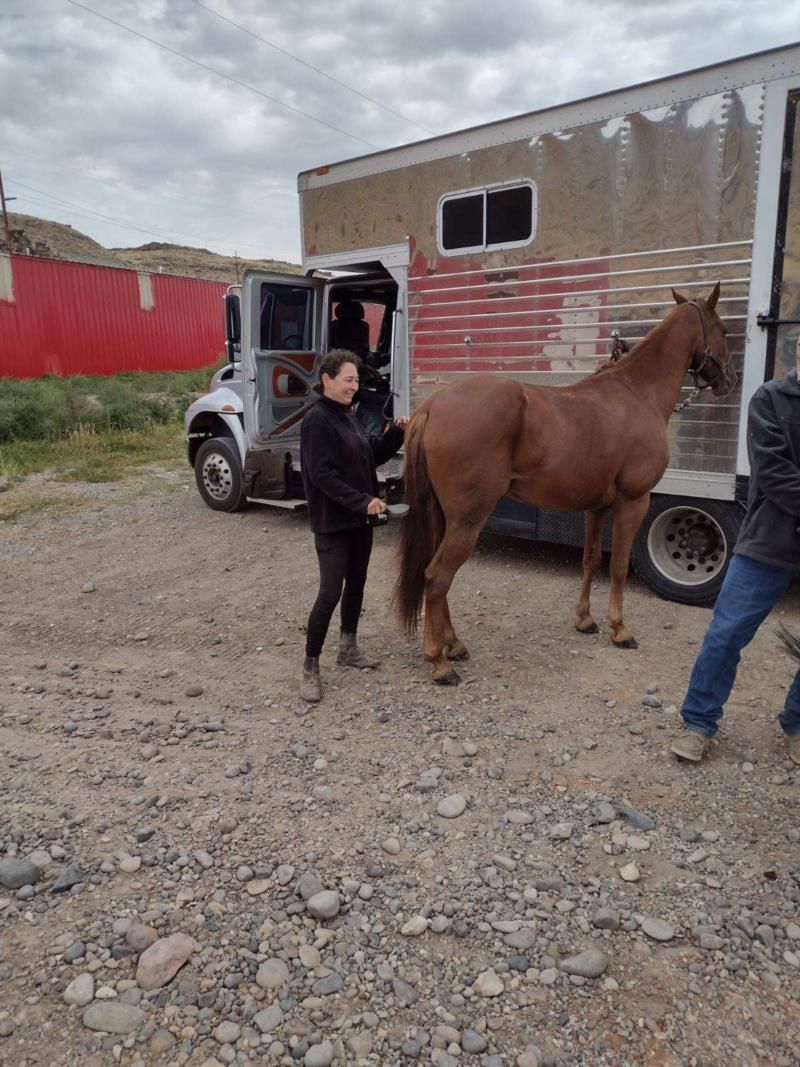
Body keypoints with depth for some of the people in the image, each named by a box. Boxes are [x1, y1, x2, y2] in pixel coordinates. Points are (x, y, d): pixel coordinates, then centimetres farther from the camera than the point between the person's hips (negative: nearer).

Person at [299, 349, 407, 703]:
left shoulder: (348, 416, 11)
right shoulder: (317, 421, -16)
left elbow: (372, 456, 17)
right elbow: (323, 475, -23)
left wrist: (396, 433, 2)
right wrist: (363, 501, -26)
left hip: (359, 518, 9)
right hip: (332, 521, -9)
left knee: (357, 583, 16)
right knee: (330, 592, -7)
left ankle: (348, 648, 33)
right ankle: (310, 668, 5)